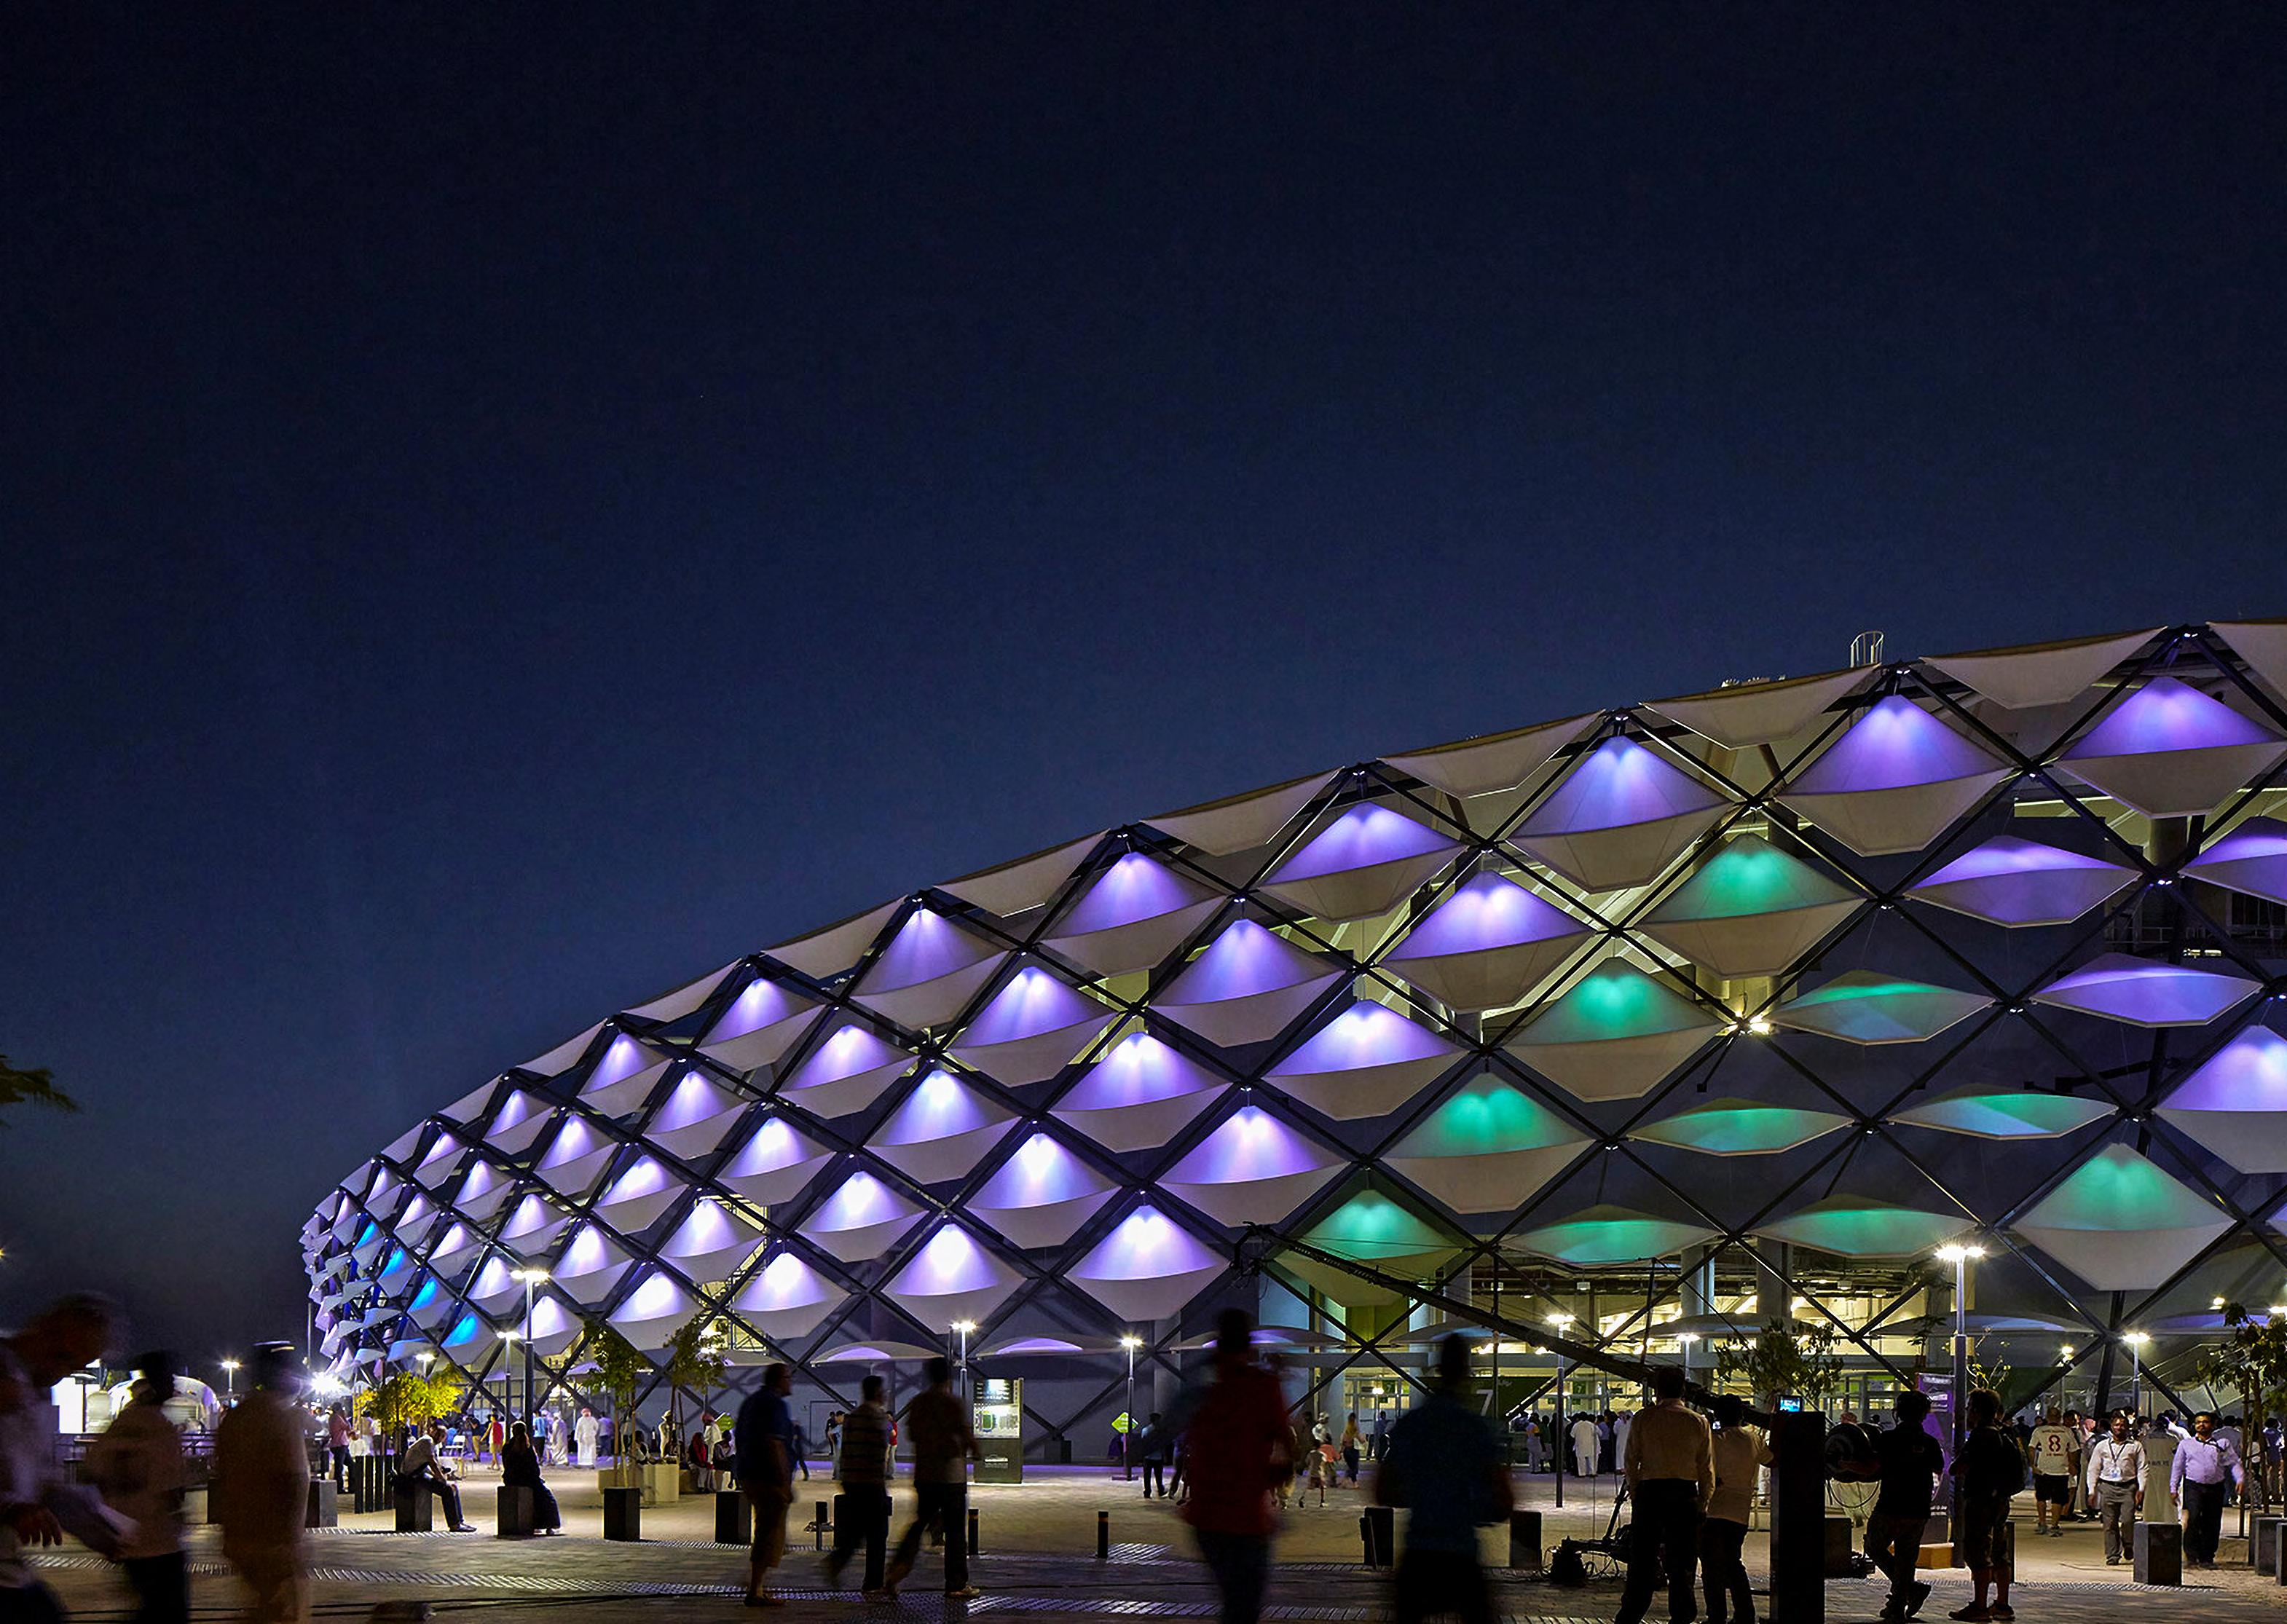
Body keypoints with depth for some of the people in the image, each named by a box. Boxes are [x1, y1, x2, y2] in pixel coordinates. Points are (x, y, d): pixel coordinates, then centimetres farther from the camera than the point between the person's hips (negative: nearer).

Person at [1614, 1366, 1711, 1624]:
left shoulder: (1643, 1419, 0)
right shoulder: (1698, 1422, 2)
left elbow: (1630, 1462, 1)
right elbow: (1707, 1469, 3)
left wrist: (1635, 1491, 14)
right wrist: (1702, 1503, 12)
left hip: (1650, 1490, 0)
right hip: (1685, 1493, 0)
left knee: (1642, 1558, 8)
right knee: (1681, 1562, 6)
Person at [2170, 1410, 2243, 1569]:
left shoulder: (2223, 1444, 12)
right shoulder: (2186, 1444, 13)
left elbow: (2234, 1463, 9)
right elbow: (2177, 1467, 15)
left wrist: (2240, 1479, -9)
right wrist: (2173, 1488, 9)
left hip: (2216, 1488, 1)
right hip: (2193, 1486, -1)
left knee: (2212, 1524, 2)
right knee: (2193, 1517, -21)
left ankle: (2207, 1558, 13)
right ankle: (2192, 1554, -16)